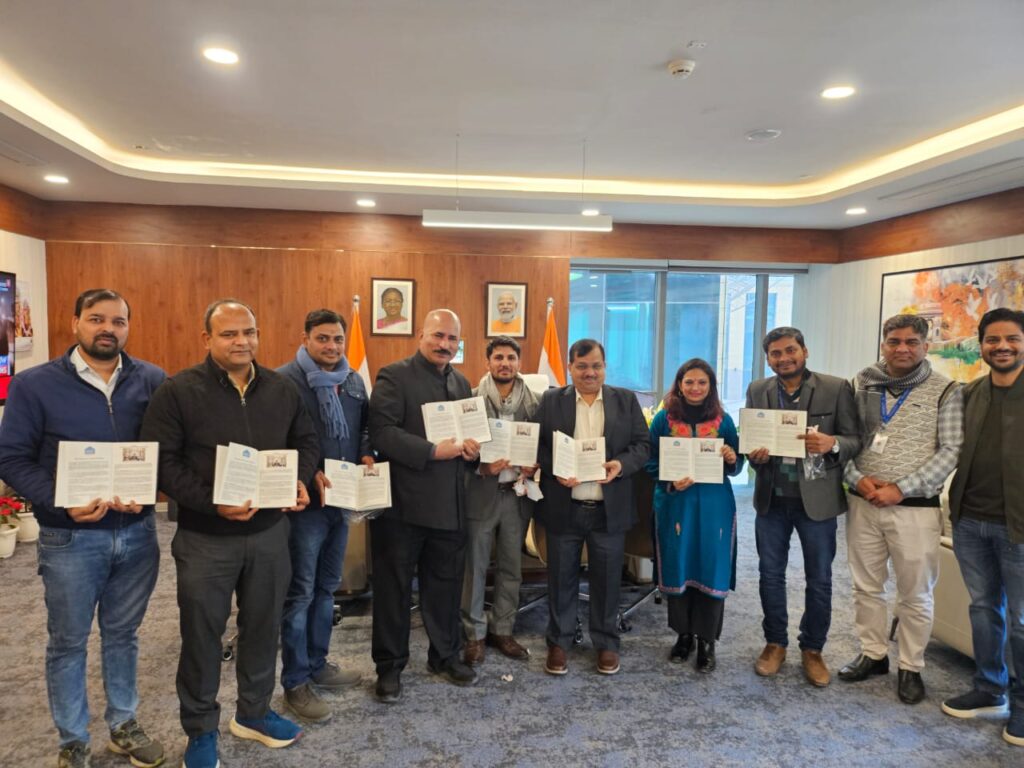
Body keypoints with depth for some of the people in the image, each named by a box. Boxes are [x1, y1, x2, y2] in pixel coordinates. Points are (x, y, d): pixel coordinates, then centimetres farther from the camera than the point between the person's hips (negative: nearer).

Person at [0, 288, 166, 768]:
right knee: (67, 643, 13)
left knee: (122, 634, 18)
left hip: (137, 532, 2)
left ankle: (123, 725, 35)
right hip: (70, 537, -2)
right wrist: (61, 503, -19)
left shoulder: (153, 382, -1)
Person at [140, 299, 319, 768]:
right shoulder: (177, 392, -10)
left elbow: (306, 441, 14)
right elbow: (162, 462, -14)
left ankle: (253, 712, 38)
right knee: (202, 633, 10)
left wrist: (300, 480, -4)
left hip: (269, 530, 4)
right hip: (205, 536, -4)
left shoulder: (281, 389, 4)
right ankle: (200, 730, 31)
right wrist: (211, 503, -23)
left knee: (263, 625, 16)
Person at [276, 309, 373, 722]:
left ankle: (317, 664, 34)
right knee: (300, 592, 3)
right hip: (305, 500, -7)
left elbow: (365, 425, 18)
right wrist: (310, 474, -22)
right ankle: (295, 682, 17)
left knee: (326, 587, 18)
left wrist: (366, 452, -2)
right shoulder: (286, 379, -13)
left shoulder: (354, 380, 9)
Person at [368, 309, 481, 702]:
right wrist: (433, 451, -22)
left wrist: (472, 446, -4)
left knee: (446, 583, 16)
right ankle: (389, 666, 23)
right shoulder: (393, 376, -8)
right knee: (394, 586, 8)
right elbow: (382, 433, -18)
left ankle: (445, 656, 33)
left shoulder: (461, 382, 13)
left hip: (449, 504, 6)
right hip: (402, 502, -6)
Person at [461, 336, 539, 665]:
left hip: (517, 493, 3)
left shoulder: (533, 402, 3)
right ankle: (475, 634, 22)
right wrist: (481, 467, -19)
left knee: (511, 567, 14)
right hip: (481, 493, -3)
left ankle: (502, 630, 30)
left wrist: (534, 466, -10)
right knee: (475, 568, 7)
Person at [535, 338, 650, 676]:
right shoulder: (551, 401, 3)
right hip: (563, 507, 0)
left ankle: (606, 643, 27)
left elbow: (642, 444, 3)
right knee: (561, 578, 10)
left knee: (607, 578, 10)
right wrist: (554, 469, -16)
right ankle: (558, 641, 25)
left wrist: (621, 464, -16)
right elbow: (537, 445, 1)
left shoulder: (626, 400, 5)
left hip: (610, 508, 1)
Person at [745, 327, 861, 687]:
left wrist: (831, 444, -27)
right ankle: (775, 643, 30)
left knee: (819, 579, 10)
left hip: (817, 498, -2)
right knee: (770, 574, 12)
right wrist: (754, 455, -15)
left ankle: (812, 649, 29)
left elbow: (856, 439, -5)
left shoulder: (836, 388, -7)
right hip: (771, 498, 3)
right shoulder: (757, 391, 3)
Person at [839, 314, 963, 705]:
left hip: (914, 507, -3)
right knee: (866, 586, 13)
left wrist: (900, 489, -15)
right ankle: (872, 654, 30)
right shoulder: (861, 385, 5)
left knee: (915, 594, 8)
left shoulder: (945, 391, -3)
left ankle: (911, 668, 25)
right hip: (863, 503, 3)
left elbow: (951, 451, -8)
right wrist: (857, 478, -10)